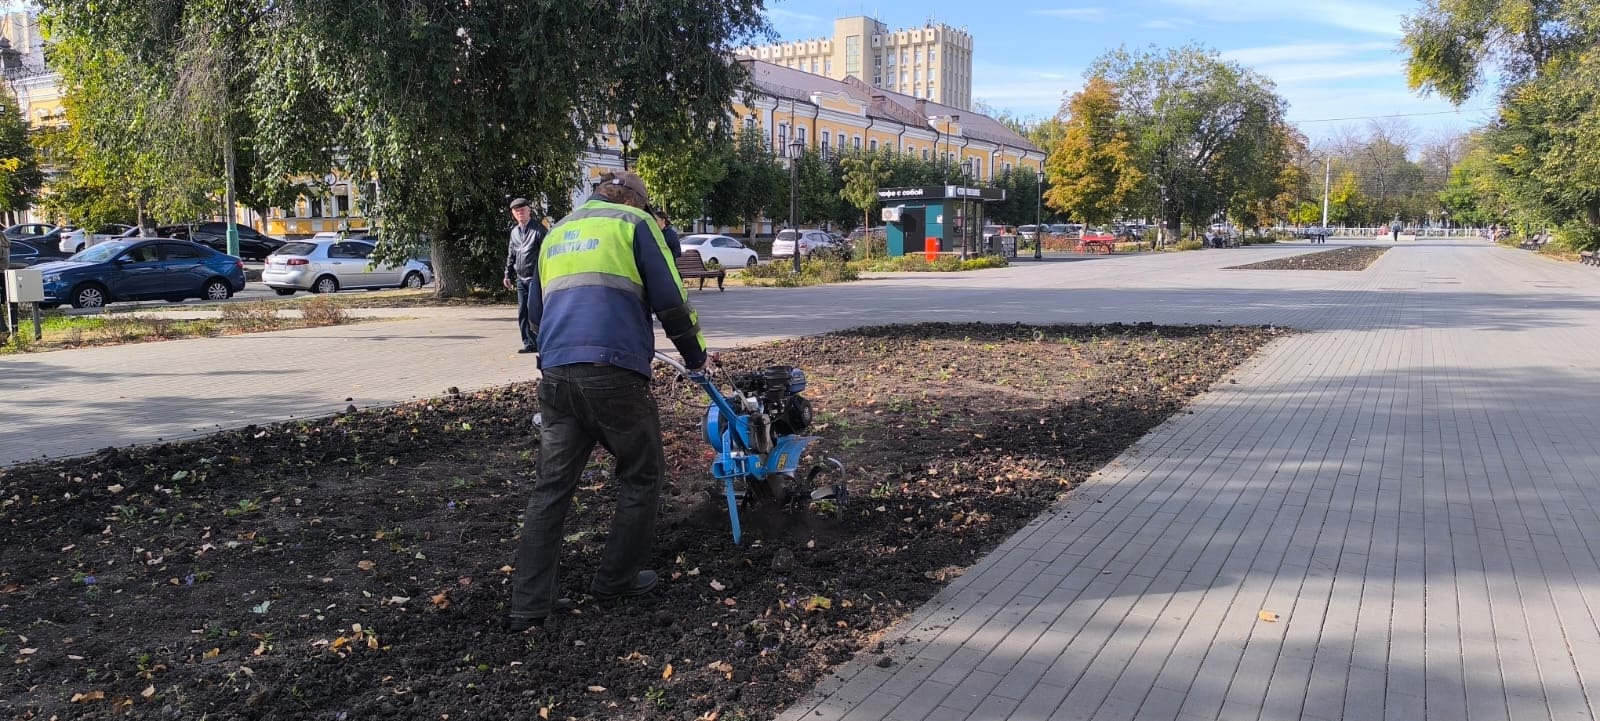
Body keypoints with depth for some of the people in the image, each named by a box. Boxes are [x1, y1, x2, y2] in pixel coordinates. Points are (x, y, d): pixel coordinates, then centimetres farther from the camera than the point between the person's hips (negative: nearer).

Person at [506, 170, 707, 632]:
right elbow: (669, 298, 1)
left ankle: (529, 604, 7)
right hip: (614, 372, -6)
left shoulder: (557, 233, 25)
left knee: (551, 486, 9)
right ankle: (616, 580, 19)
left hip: (555, 375, 6)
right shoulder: (634, 223, 6)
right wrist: (694, 353, 14)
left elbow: (535, 310, 29)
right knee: (642, 476, 13)